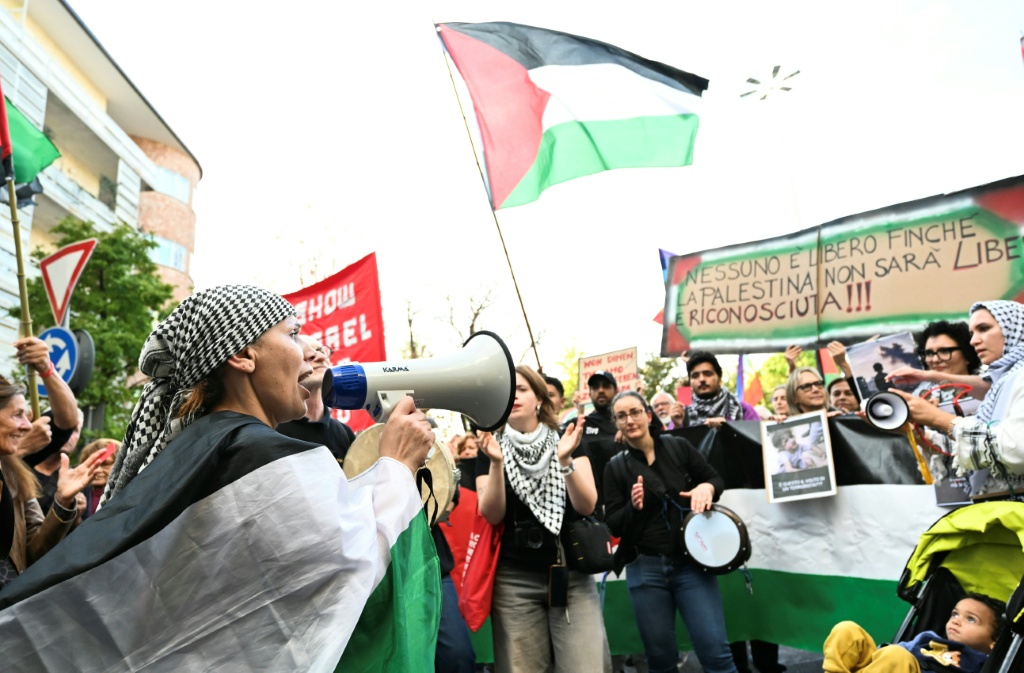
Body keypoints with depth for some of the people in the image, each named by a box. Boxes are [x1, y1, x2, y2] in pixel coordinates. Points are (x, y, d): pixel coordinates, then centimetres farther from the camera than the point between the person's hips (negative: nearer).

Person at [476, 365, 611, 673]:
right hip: (514, 581, 0)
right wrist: (496, 463, -22)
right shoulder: (491, 448, 2)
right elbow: (492, 514, -8)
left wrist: (566, 460, -22)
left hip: (571, 574, 0)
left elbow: (587, 506, -7)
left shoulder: (568, 439, 2)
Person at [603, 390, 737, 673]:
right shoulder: (616, 467, 1)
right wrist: (632, 507, -20)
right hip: (645, 569, 1)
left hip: (691, 562, 0)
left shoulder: (679, 448, 1)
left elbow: (716, 478, 10)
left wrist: (706, 487, -12)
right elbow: (612, 524, 0)